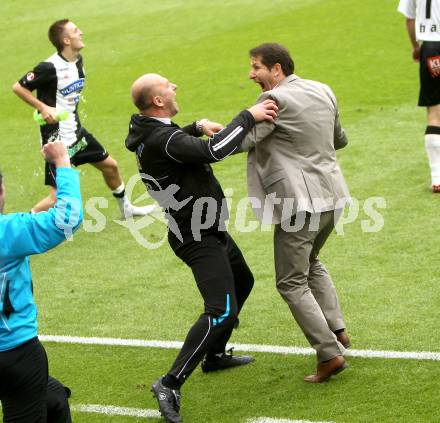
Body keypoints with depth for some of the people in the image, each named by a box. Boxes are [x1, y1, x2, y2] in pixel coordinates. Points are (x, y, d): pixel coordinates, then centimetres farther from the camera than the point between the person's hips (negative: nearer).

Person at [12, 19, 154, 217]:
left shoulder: (78, 60, 4)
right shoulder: (50, 67, -23)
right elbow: (18, 87, -15)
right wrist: (43, 108, -20)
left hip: (76, 131, 9)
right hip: (57, 138, -9)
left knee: (110, 166, 23)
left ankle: (126, 208, 46)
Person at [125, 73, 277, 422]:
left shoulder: (150, 132, 4)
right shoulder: (162, 140, -27)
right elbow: (214, 151, -39)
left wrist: (197, 127, 9)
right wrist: (249, 117, -29)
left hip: (209, 230, 11)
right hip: (199, 238, -11)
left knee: (242, 282, 29)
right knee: (222, 311, -20)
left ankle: (215, 355, 40)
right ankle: (171, 385, -19)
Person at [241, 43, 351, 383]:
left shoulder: (276, 100, -14)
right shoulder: (323, 92, 10)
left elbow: (241, 141, -19)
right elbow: (340, 140, 23)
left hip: (299, 203, -8)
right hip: (332, 196, 8)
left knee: (292, 283, 1)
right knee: (311, 263, 30)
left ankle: (330, 353, -6)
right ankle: (337, 330, 24)